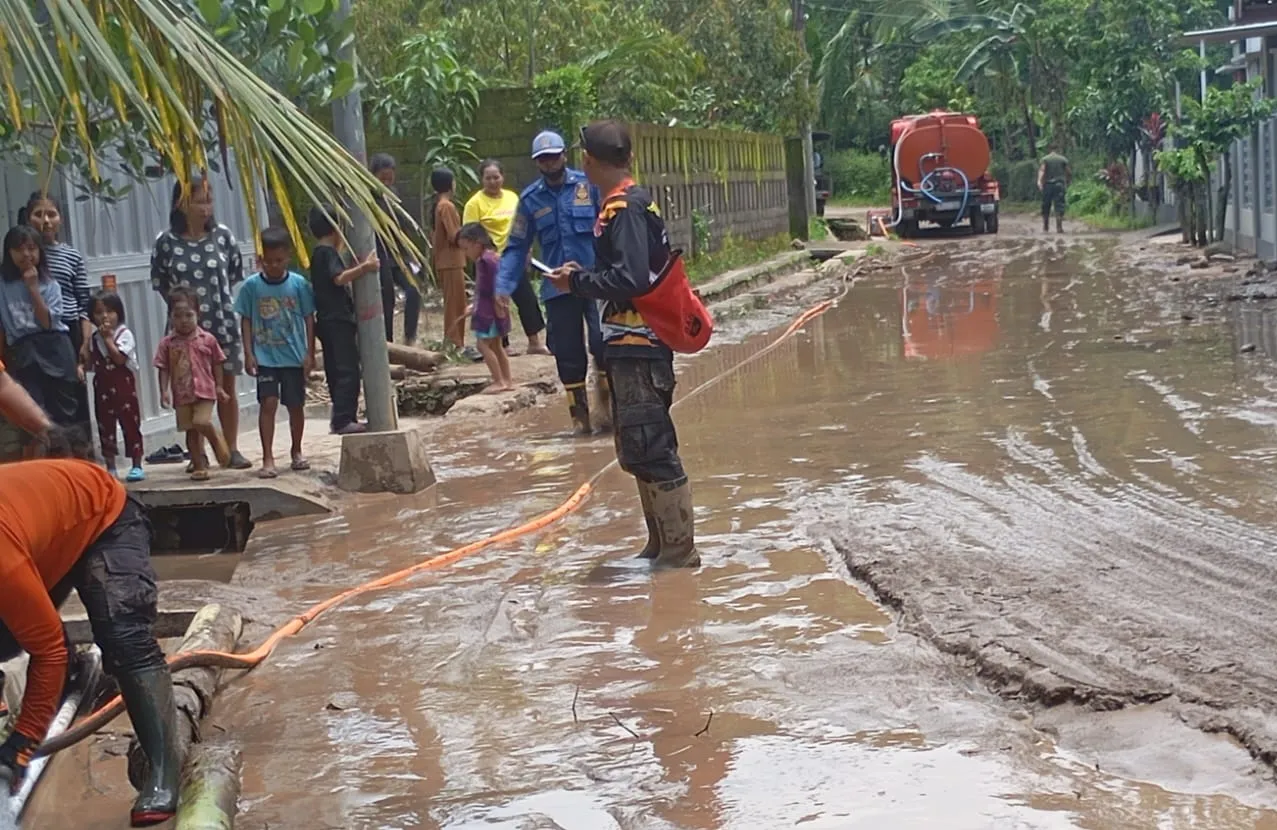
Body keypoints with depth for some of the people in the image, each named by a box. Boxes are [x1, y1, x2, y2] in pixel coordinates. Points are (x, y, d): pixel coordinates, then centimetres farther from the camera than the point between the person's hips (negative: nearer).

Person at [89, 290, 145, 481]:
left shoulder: (124, 334, -7)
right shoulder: (94, 338, 9)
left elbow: (119, 358, -19)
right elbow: (92, 362, 12)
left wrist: (108, 337, -16)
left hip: (123, 385, -5)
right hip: (103, 388, 5)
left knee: (130, 424, -2)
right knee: (105, 426, 7)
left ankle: (137, 466, 5)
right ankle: (110, 468, 14)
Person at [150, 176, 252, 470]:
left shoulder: (222, 235, -1)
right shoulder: (167, 242, -4)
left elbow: (236, 274, 9)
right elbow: (160, 283, 6)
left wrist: (219, 297, 5)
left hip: (222, 322, 1)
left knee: (227, 387, 8)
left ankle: (232, 449, 18)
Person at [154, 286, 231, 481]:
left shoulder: (207, 339, -2)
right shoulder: (168, 343, -1)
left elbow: (217, 364, 5)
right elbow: (163, 369, 0)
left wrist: (219, 387, 4)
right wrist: (164, 391, -9)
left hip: (204, 390, -2)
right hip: (182, 394, 2)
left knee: (202, 422, -21)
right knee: (191, 430, 7)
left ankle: (217, 439, 10)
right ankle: (199, 465, 15)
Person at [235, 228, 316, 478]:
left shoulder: (299, 284, -3)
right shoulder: (252, 285, -3)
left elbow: (309, 319, 1)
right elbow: (246, 320, 2)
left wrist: (310, 353, -2)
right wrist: (248, 353, -3)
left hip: (294, 356, 1)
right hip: (265, 356, -1)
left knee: (295, 405, 10)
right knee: (268, 403, -10)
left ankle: (296, 451, 29)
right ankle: (268, 458, -9)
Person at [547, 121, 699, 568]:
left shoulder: (624, 209, -16)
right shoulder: (632, 202, 13)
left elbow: (630, 279, -24)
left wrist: (577, 282, -13)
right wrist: (583, 275, 10)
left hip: (637, 346, -10)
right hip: (634, 343, 10)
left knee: (648, 448, -7)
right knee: (639, 449, 17)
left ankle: (679, 549, -2)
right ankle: (662, 543, 25)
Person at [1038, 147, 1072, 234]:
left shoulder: (1045, 159, 3)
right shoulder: (1063, 159, 7)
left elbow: (1042, 170, -13)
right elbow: (1069, 172, 8)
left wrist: (1039, 181, -24)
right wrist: (1069, 182, 23)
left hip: (1048, 184, 0)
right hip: (1060, 184, 0)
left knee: (1046, 207, 9)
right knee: (1059, 206, -4)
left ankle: (1045, 227, 14)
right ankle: (1059, 227, -14)